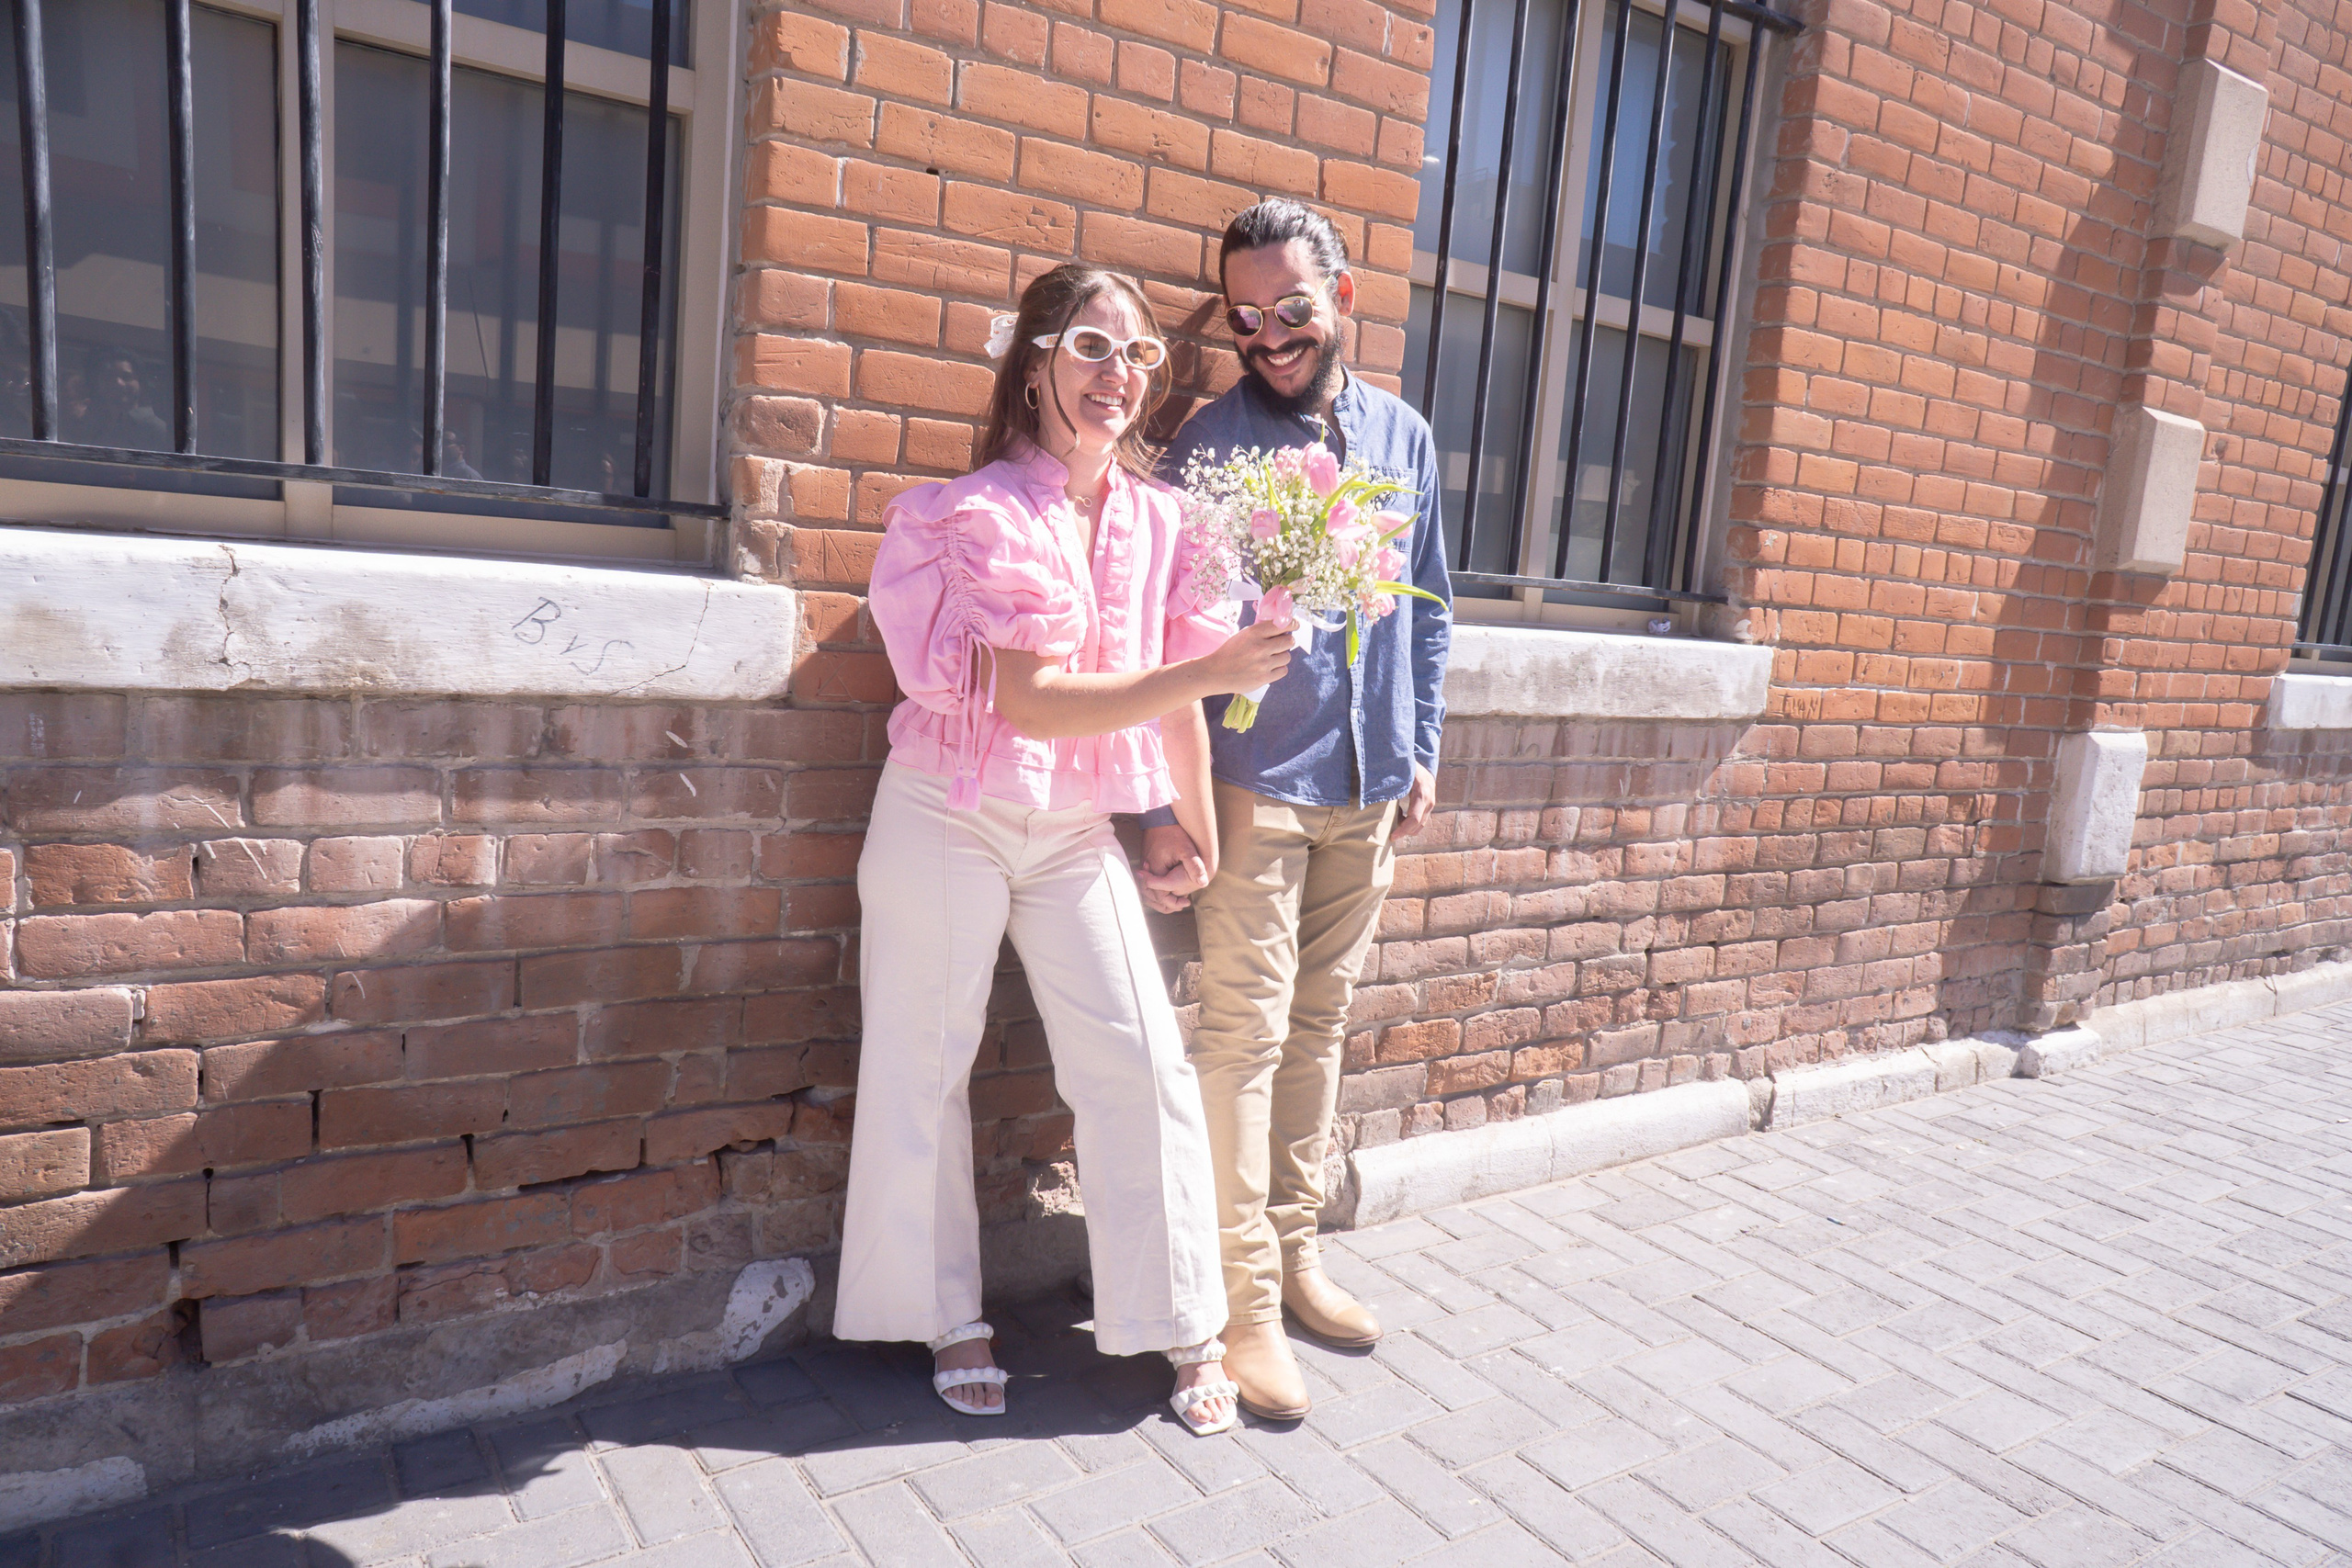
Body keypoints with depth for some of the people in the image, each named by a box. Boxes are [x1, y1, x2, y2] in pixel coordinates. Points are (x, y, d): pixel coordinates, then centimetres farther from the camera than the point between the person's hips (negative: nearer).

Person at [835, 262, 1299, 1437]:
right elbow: (1033, 701, -24)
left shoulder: (1156, 515, 1)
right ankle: (947, 1322, 25)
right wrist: (1211, 673, -31)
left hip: (1079, 831, 5)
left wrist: (1196, 825, 9)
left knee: (1144, 1064, 1)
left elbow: (1174, 680, 7)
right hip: (949, 820, -4)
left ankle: (1184, 1329, 15)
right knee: (925, 1073, 6)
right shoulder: (987, 511, -15)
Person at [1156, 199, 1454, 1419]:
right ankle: (1245, 1302, 6)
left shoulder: (1405, 436, 10)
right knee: (1245, 1034, -4)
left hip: (1368, 786, 5)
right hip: (1256, 783, -5)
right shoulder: (1211, 443, -5)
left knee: (1318, 1026, 13)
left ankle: (1294, 1250, 28)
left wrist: (1421, 748, 12)